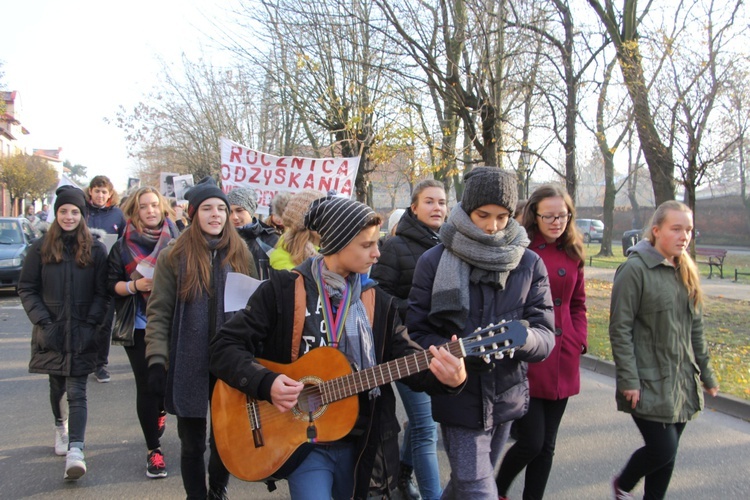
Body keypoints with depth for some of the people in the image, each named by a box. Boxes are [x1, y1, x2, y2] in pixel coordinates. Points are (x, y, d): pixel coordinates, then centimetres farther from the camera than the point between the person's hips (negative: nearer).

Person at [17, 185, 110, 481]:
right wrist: (43, 322, -7)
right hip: (51, 333, 2)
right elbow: (26, 289, 2)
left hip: (82, 335, -2)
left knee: (76, 392, -7)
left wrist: (91, 324, -11)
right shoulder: (41, 248, 2)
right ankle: (61, 427, 43)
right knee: (57, 386, 16)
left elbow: (102, 293, -1)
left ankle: (75, 452, -13)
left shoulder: (96, 250, 0)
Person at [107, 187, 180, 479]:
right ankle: (153, 450, 13)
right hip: (139, 327, -1)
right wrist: (135, 285, -15)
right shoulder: (123, 246, 4)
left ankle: (160, 409, 41)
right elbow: (111, 285, 3)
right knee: (146, 387, -1)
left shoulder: (177, 241, 4)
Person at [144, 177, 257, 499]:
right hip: (188, 366, -2)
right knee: (192, 442, 9)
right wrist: (156, 360, -12)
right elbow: (158, 313, -3)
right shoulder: (174, 256, -2)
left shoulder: (241, 254, 7)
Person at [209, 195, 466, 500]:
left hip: (361, 443, 4)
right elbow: (224, 348, -8)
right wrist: (265, 383, -24)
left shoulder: (379, 302, 3)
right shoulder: (282, 290, -8)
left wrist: (445, 377, -25)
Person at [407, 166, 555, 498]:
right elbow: (417, 332, -5)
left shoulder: (529, 264, 0)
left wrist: (522, 337, -28)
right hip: (460, 400, -3)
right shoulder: (434, 262, -7)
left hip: (506, 398, 3)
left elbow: (546, 337, -4)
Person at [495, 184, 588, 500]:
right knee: (531, 442, -3)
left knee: (547, 444, 12)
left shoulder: (572, 253, 9)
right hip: (525, 363, -6)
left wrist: (579, 340, 6)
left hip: (562, 364, 6)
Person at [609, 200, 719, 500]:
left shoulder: (686, 272, 10)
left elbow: (695, 329, 16)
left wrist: (706, 374, 15)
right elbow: (620, 329, -13)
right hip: (649, 384, -7)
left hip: (681, 383, 7)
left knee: (667, 454, 10)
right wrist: (628, 380, -16)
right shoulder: (635, 269, -12)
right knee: (662, 450, -6)